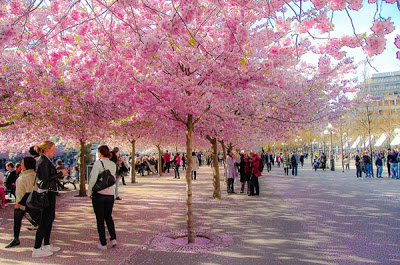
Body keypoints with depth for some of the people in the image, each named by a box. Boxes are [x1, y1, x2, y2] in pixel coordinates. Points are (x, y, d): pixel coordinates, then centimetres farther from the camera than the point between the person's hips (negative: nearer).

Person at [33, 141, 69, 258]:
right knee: (44, 221, -4)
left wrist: (60, 173, 14)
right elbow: (46, 179, -21)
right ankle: (36, 249, 3)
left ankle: (46, 245, 25)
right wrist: (61, 173, -14)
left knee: (50, 218, 16)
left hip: (48, 192, 10)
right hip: (47, 193, -10)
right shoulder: (44, 161, -16)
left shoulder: (45, 160, 14)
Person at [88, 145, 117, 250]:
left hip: (99, 194, -5)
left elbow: (93, 179, -18)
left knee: (100, 219, 6)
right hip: (110, 194, 5)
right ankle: (113, 238, 11)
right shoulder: (113, 165, 6)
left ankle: (103, 244, 11)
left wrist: (89, 192, -7)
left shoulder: (98, 163, -12)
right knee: (108, 216, 21)